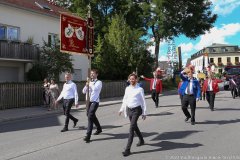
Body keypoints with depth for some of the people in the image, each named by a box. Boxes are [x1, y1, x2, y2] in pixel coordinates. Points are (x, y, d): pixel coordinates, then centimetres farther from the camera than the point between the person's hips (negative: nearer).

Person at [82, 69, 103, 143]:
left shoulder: (99, 82, -6)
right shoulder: (90, 83, 12)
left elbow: (95, 88, -26)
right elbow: (84, 92, 9)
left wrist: (90, 83, -13)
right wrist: (86, 85, -7)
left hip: (95, 102, -7)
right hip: (89, 101, 7)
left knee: (90, 117, -15)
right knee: (92, 116, 19)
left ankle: (88, 135, -12)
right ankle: (99, 129, 42)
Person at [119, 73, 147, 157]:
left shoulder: (140, 89, -8)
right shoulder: (127, 89, 7)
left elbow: (143, 101, -5)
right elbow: (125, 100, 15)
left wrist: (144, 113, -4)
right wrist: (121, 109, 11)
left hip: (136, 110, -6)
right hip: (129, 109, 6)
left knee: (131, 128, -12)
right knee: (134, 126, 19)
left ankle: (128, 149, -8)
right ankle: (141, 140, 44)